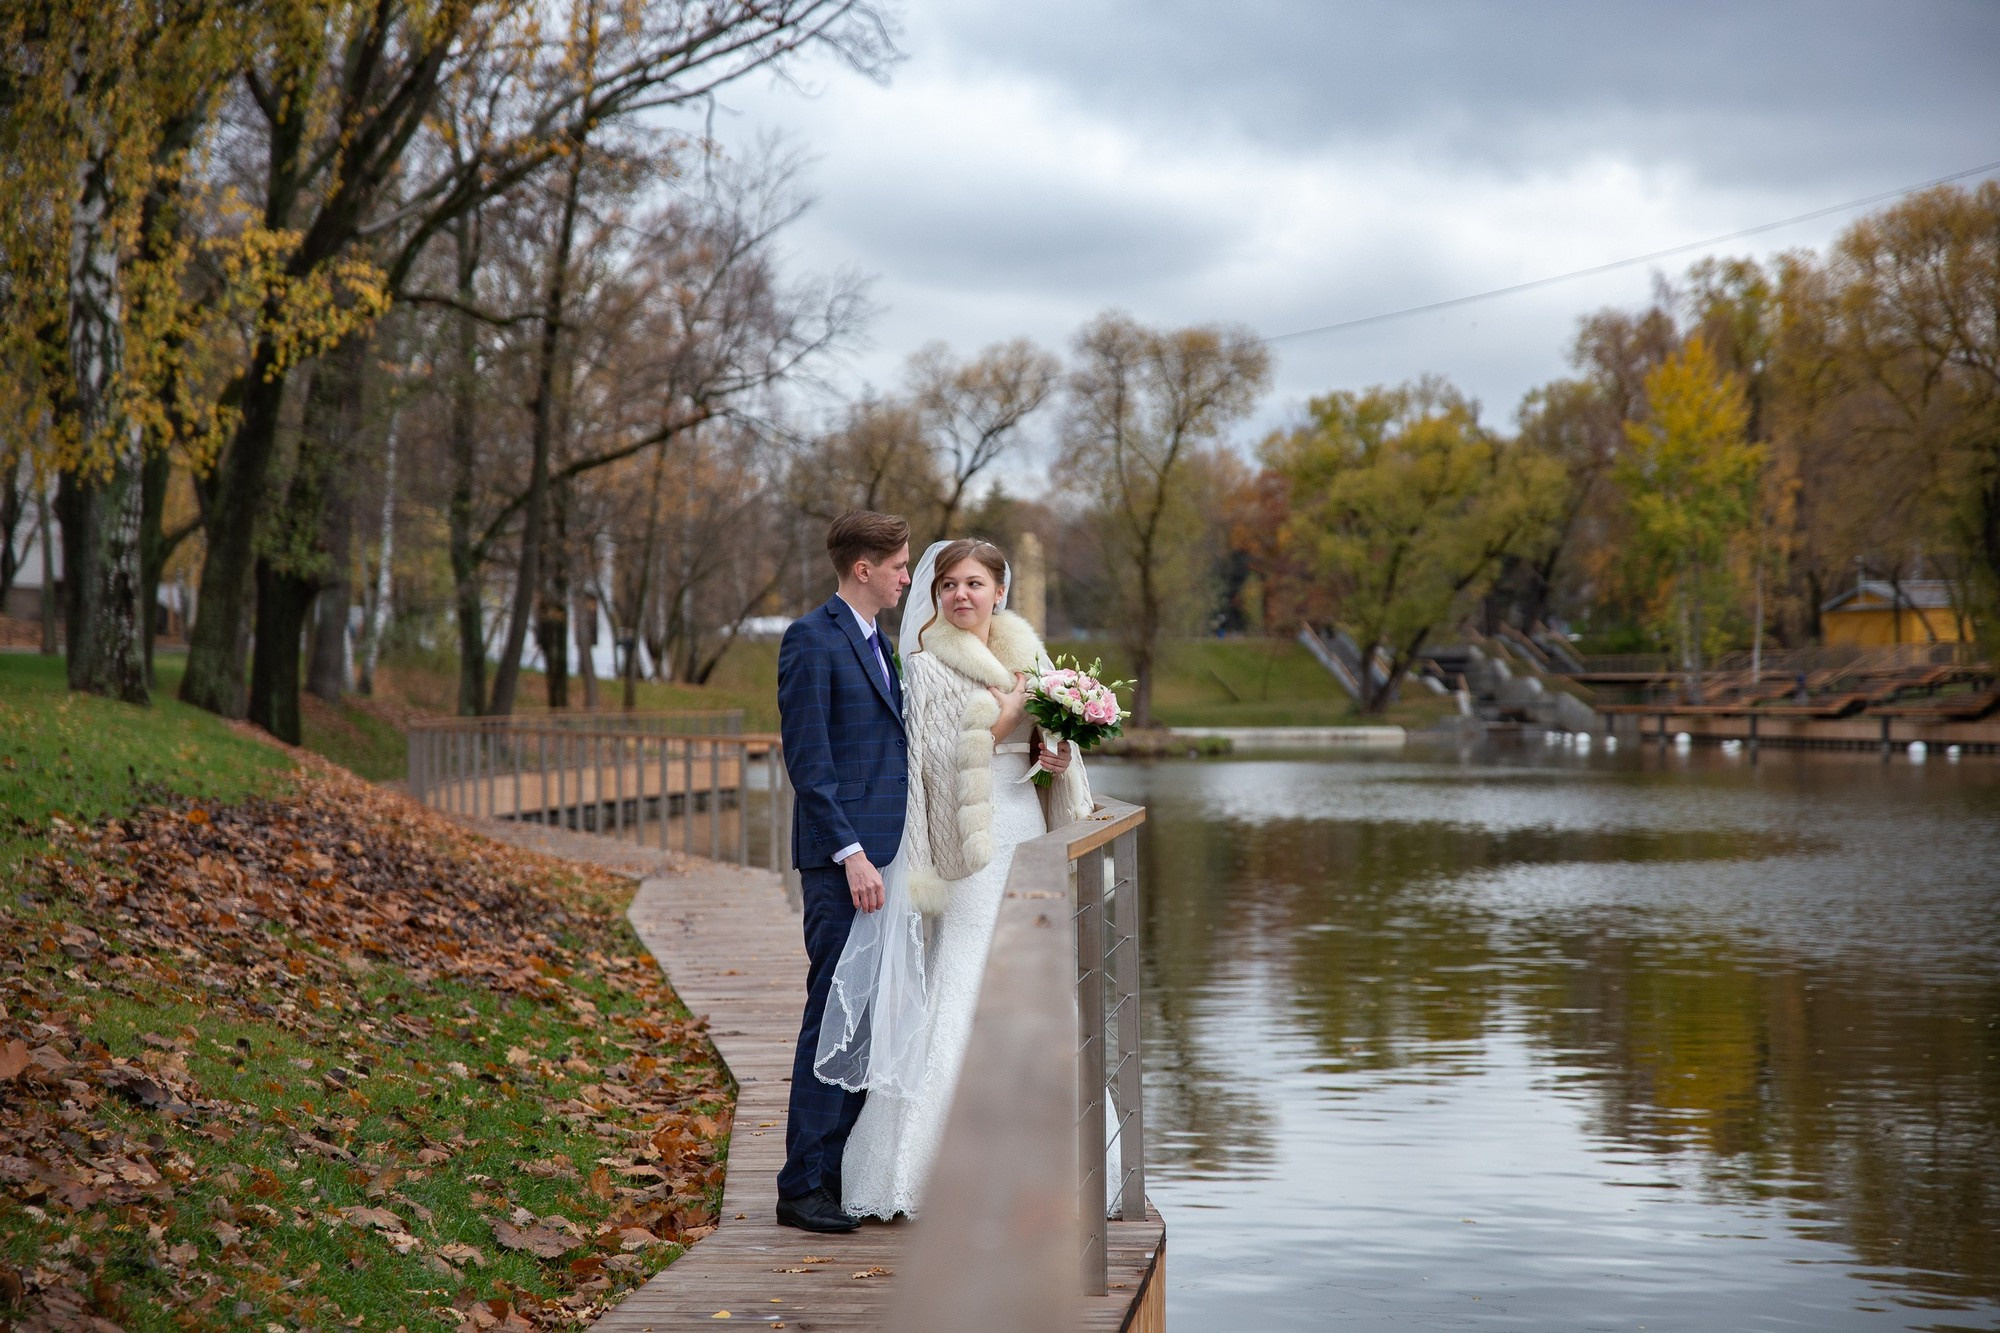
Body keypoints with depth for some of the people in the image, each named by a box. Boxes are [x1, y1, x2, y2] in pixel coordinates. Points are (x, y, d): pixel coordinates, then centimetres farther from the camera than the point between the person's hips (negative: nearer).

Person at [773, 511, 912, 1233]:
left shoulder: (878, 644, 19)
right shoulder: (811, 640, -8)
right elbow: (808, 761, -15)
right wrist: (851, 853, -20)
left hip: (882, 856, 9)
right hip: (841, 861, -9)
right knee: (833, 1018, -8)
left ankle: (847, 1172, 15)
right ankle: (804, 1185, -3)